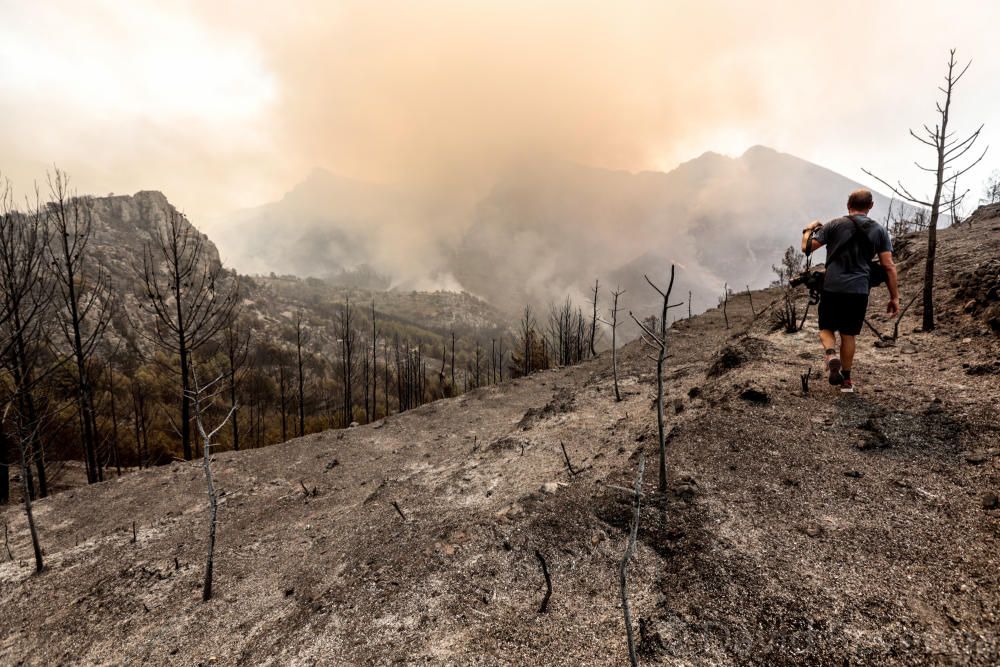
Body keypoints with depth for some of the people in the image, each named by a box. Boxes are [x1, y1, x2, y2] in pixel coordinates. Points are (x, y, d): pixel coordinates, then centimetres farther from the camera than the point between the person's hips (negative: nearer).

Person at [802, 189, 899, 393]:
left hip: (832, 288, -2)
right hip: (859, 291, 2)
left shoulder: (835, 225, 1)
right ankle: (846, 379, 20)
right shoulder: (879, 230, 7)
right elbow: (889, 267, 3)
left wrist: (809, 229, 21)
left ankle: (830, 355, -19)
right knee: (848, 334, 13)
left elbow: (807, 248, 0)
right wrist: (894, 297, 8)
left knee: (826, 328, 12)